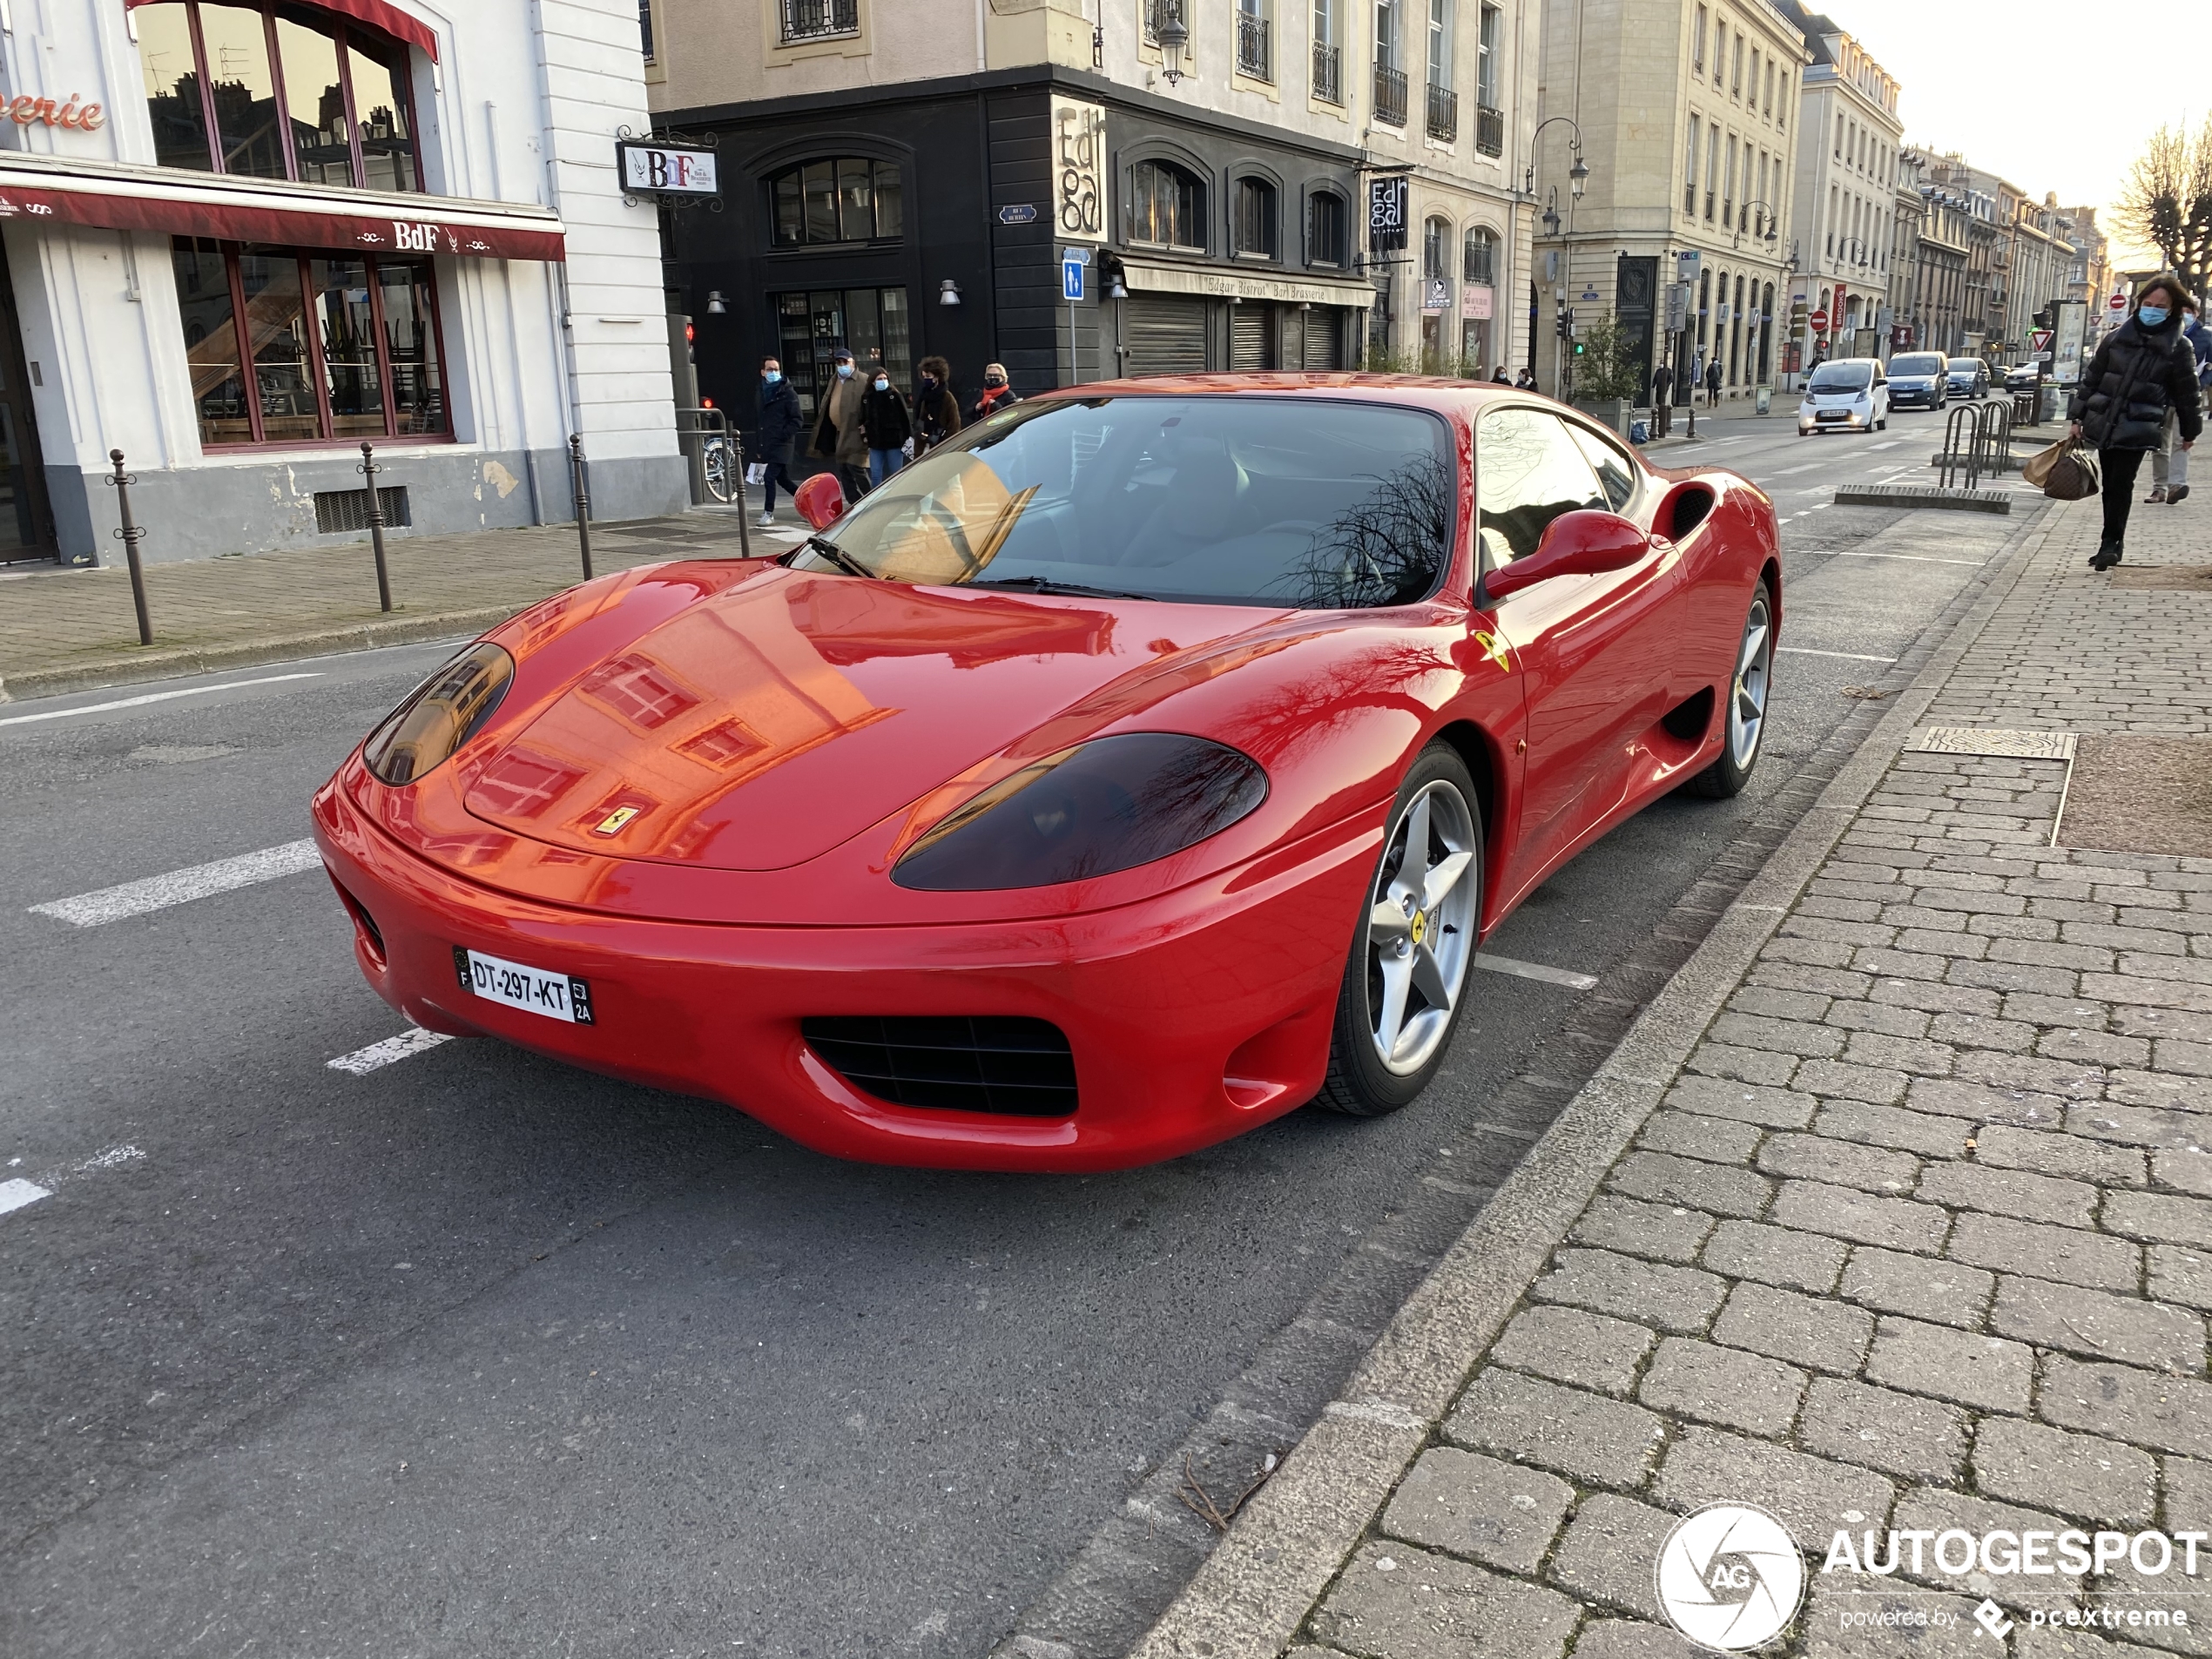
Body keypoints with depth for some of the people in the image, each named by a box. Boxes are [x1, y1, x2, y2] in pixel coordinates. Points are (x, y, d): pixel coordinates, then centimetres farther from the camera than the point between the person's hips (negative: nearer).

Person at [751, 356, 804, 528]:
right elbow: (760, 420, 18)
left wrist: (782, 435, -16)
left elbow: (798, 420, -9)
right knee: (783, 479, 11)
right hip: (767, 446, 7)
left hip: (782, 445, -7)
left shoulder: (788, 393, -6)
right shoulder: (762, 393, 14)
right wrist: (758, 447, 13)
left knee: (769, 477, -12)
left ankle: (769, 513, -2)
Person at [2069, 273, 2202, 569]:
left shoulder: (2178, 348, -1)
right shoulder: (2117, 337, 5)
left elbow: (2186, 392, 4)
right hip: (2103, 423, 3)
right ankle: (2111, 545, 17)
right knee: (2110, 486, 9)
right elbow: (2091, 378, 9)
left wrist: (2189, 431, 9)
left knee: (2120, 486, -9)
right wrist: (2077, 418, 6)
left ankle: (2110, 544, -1)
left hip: (2138, 430, -3)